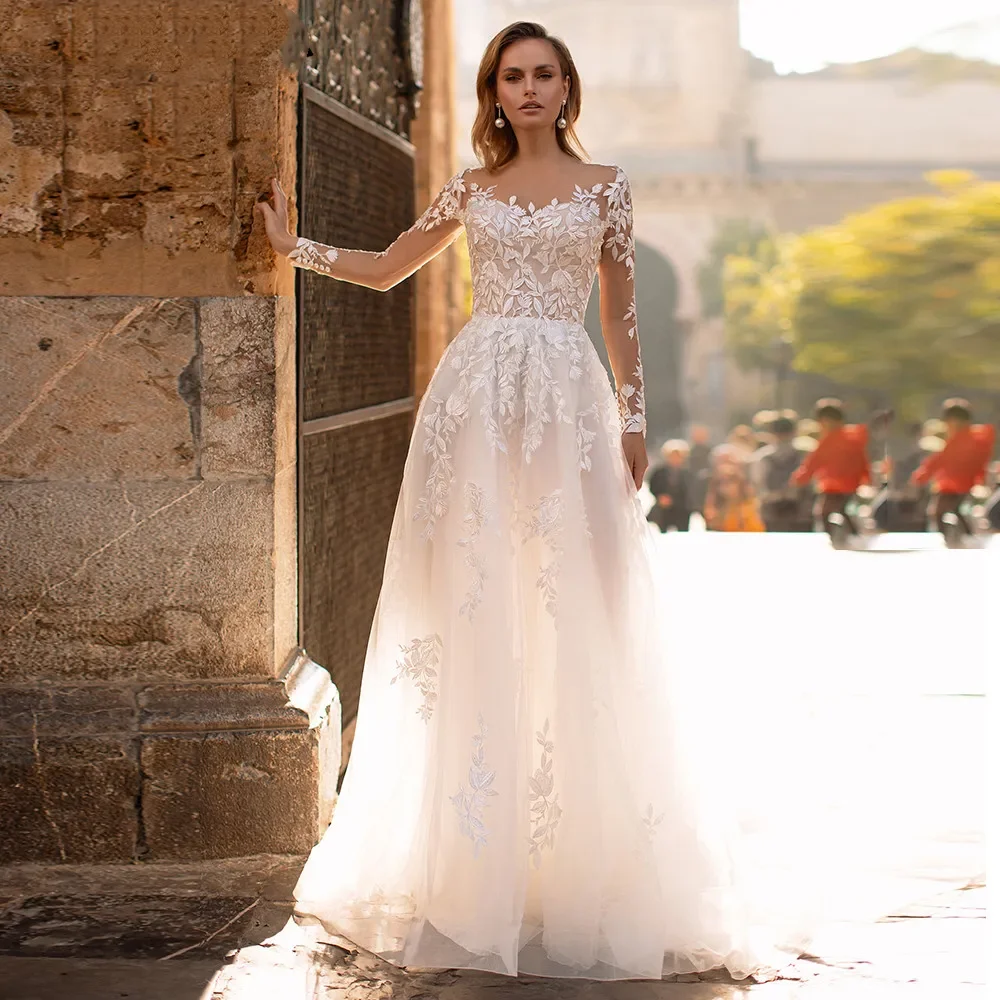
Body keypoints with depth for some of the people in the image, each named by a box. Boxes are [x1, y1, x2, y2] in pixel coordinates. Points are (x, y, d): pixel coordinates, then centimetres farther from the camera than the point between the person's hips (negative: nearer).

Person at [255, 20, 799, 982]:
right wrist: (297, 246, 19)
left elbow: (620, 312, 10)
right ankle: (470, 857, 6)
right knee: (475, 604, -1)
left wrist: (634, 417, 4)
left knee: (569, 611, -5)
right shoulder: (471, 188, 14)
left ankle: (579, 858, 4)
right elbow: (385, 268, 24)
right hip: (478, 394, 1)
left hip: (569, 396, -1)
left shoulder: (604, 186, 10)